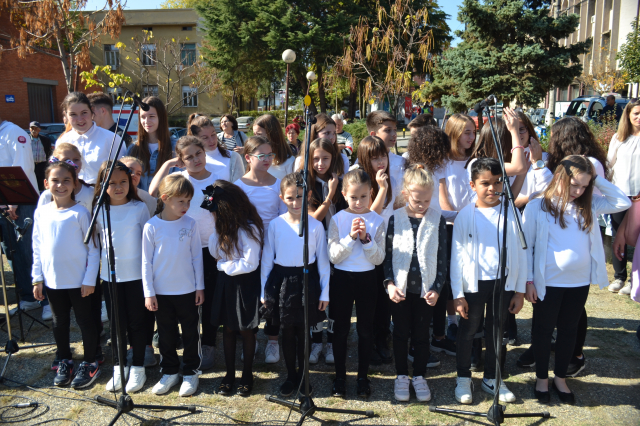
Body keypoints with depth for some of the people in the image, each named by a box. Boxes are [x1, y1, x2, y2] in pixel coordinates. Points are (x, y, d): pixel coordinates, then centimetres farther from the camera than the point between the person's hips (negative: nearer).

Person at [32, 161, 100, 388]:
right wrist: (37, 278, 6)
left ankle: (89, 363, 23)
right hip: (52, 281, 4)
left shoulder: (80, 213, -11)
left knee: (85, 320, 8)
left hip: (78, 281, -4)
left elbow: (93, 248, -9)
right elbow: (37, 248, 8)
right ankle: (65, 361, 33)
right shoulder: (41, 212, 2)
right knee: (60, 322, 17)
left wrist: (89, 280, -11)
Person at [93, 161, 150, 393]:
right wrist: (95, 269, 8)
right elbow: (95, 240, 11)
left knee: (136, 321, 7)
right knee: (116, 323, 11)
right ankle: (119, 367, 25)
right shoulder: (99, 210, 1)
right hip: (109, 275, 2)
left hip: (136, 274, -2)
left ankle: (138, 368, 20)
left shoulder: (139, 208, -5)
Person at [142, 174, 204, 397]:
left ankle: (191, 373, 25)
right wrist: (149, 293, -4)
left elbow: (197, 257, 2)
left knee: (190, 332, 9)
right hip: (161, 292, 0)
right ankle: (170, 372, 30)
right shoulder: (152, 226, -8)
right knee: (166, 334, 13)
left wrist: (200, 286, 2)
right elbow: (146, 261, -3)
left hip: (187, 290, 0)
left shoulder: (190, 224, -5)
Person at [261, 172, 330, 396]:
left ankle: (303, 375, 29)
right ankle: (291, 376, 28)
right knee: (287, 332, 11)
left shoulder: (315, 225, -4)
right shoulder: (275, 224, -3)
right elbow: (267, 259, 3)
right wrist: (264, 291, 3)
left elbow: (323, 261, 0)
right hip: (282, 282, 1)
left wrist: (324, 292, 0)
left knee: (304, 332, 10)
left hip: (307, 281, -1)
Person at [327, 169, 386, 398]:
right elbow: (333, 256, -10)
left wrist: (366, 239, -21)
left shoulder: (377, 221, -3)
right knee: (341, 329, 9)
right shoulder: (337, 219, -4)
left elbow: (378, 258, -7)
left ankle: (363, 376, 25)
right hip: (341, 278, 0)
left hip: (366, 278, 0)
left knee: (366, 329, 9)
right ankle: (340, 376, 23)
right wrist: (350, 237, -22)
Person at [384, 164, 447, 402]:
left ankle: (419, 376, 27)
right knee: (401, 333, 11)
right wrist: (389, 283, -11)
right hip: (400, 288, 0)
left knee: (422, 334, 11)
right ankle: (401, 376, 27)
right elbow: (388, 254, 0)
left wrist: (437, 288, -7)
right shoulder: (396, 219, -3)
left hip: (426, 288, 0)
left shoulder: (437, 220, -3)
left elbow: (442, 257, 0)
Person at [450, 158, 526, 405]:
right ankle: (463, 378, 28)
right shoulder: (465, 216, -6)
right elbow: (457, 256, -5)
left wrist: (520, 290, 2)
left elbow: (520, 253, 3)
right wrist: (458, 294, -7)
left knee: (497, 332, 15)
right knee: (467, 331, 10)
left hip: (504, 282, 2)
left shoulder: (511, 214, -2)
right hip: (474, 283, -1)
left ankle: (492, 378, 33)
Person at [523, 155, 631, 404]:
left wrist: (597, 179, -4)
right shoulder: (537, 206, -9)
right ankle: (542, 379, 29)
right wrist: (529, 280, -8)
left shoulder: (588, 206, 4)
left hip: (580, 283, 4)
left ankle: (560, 379, 34)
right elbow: (527, 246, -6)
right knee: (543, 330, 11)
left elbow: (623, 202, -1)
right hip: (548, 283, -4)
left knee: (569, 331, 16)